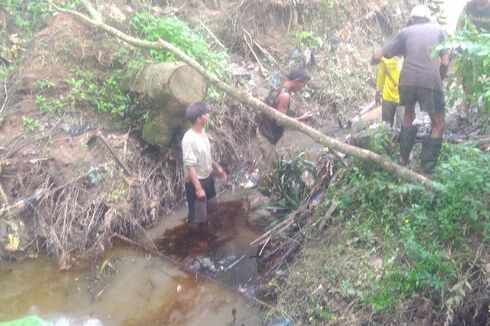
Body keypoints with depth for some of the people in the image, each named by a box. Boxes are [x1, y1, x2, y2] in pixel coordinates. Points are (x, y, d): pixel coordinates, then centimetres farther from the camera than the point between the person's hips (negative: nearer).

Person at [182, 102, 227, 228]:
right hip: (196, 182, -9)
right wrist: (198, 188, -26)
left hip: (207, 178, 9)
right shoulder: (189, 139, -28)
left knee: (207, 211, 23)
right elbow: (189, 166, -26)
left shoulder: (202, 131, 0)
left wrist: (216, 167, 16)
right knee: (196, 216, 6)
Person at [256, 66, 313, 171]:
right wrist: (301, 119, -15)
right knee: (271, 167, 0)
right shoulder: (285, 95, -23)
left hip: (264, 131, 10)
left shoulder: (279, 89, 7)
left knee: (270, 166, 19)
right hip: (267, 135, -10)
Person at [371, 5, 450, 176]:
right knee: (438, 125, 12)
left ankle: (404, 158, 28)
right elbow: (445, 62, 9)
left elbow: (378, 56, 13)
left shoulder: (405, 32, 17)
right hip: (430, 81, -2)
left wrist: (374, 60, 35)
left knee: (409, 115, 28)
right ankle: (426, 170, 6)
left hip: (407, 81, 2)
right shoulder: (438, 30, 17)